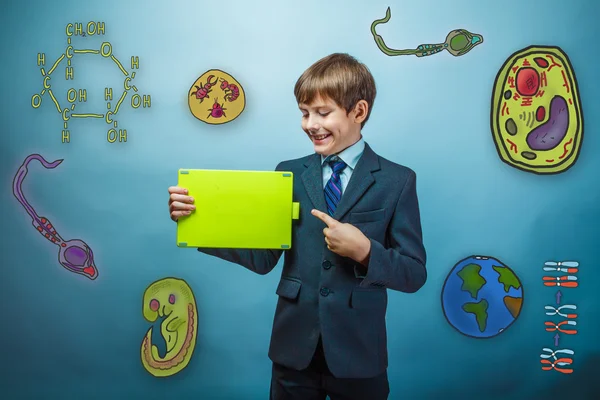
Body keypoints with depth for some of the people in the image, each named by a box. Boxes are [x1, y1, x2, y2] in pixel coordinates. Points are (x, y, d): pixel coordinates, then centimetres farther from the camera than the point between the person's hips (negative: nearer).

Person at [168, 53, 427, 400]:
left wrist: (364, 251, -23)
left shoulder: (397, 180, -5)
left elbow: (414, 274, -6)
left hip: (357, 353, -1)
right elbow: (264, 257, -2)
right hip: (294, 349, 2)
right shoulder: (288, 174, 3)